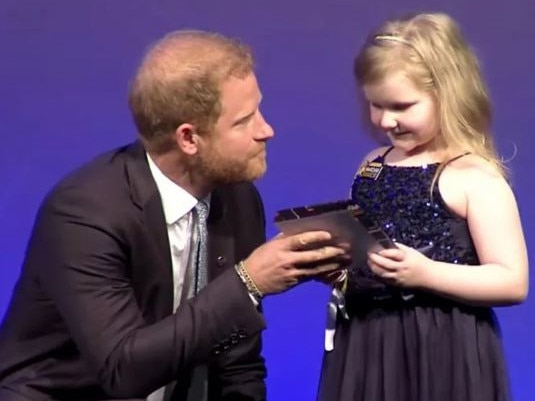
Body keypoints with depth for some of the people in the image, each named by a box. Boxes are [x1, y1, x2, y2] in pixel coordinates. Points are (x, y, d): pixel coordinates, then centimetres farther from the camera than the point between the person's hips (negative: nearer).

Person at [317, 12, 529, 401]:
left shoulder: (475, 178, -11)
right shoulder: (372, 166, 9)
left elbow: (512, 282, -15)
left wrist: (425, 273, -24)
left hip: (443, 355, -6)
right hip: (366, 347, 6)